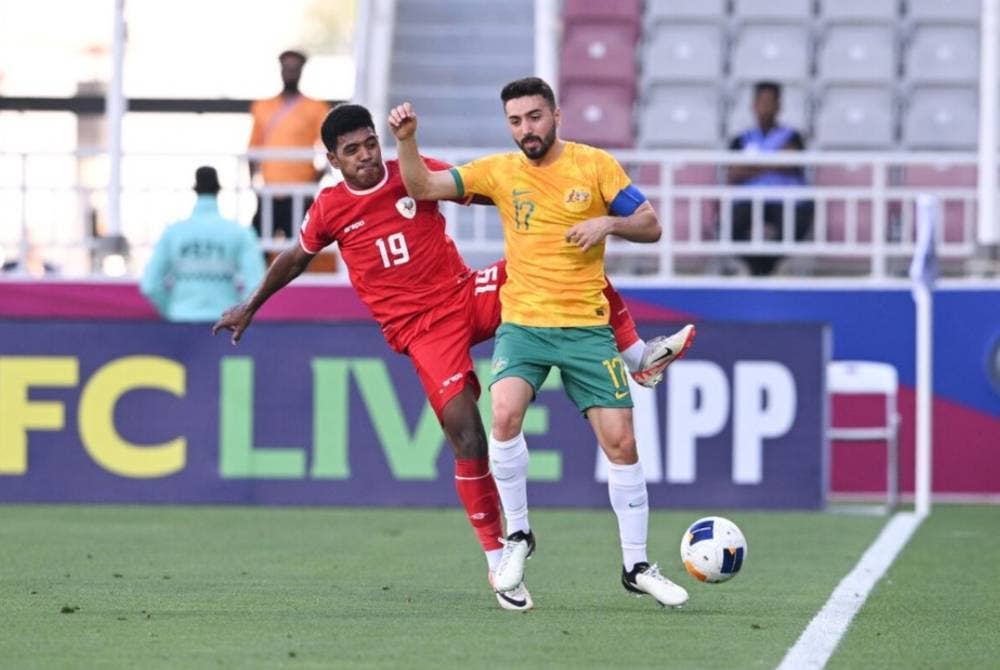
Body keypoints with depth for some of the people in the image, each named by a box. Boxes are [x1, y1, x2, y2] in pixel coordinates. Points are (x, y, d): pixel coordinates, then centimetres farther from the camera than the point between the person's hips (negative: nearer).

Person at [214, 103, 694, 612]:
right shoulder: (329, 209, 0)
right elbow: (295, 259, 18)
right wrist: (250, 307, 28)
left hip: (467, 296, 3)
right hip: (422, 331, -3)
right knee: (467, 440, -17)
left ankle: (640, 357, -4)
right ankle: (497, 564, -8)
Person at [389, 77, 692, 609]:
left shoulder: (595, 166, -1)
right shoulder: (499, 171, 3)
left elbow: (651, 226, 2)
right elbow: (423, 187, 3)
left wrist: (608, 223, -17)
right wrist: (406, 141, -14)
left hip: (586, 326, 0)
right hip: (522, 324, 0)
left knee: (620, 442, -3)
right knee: (505, 414, -26)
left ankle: (636, 566, 10)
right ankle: (517, 535, -6)